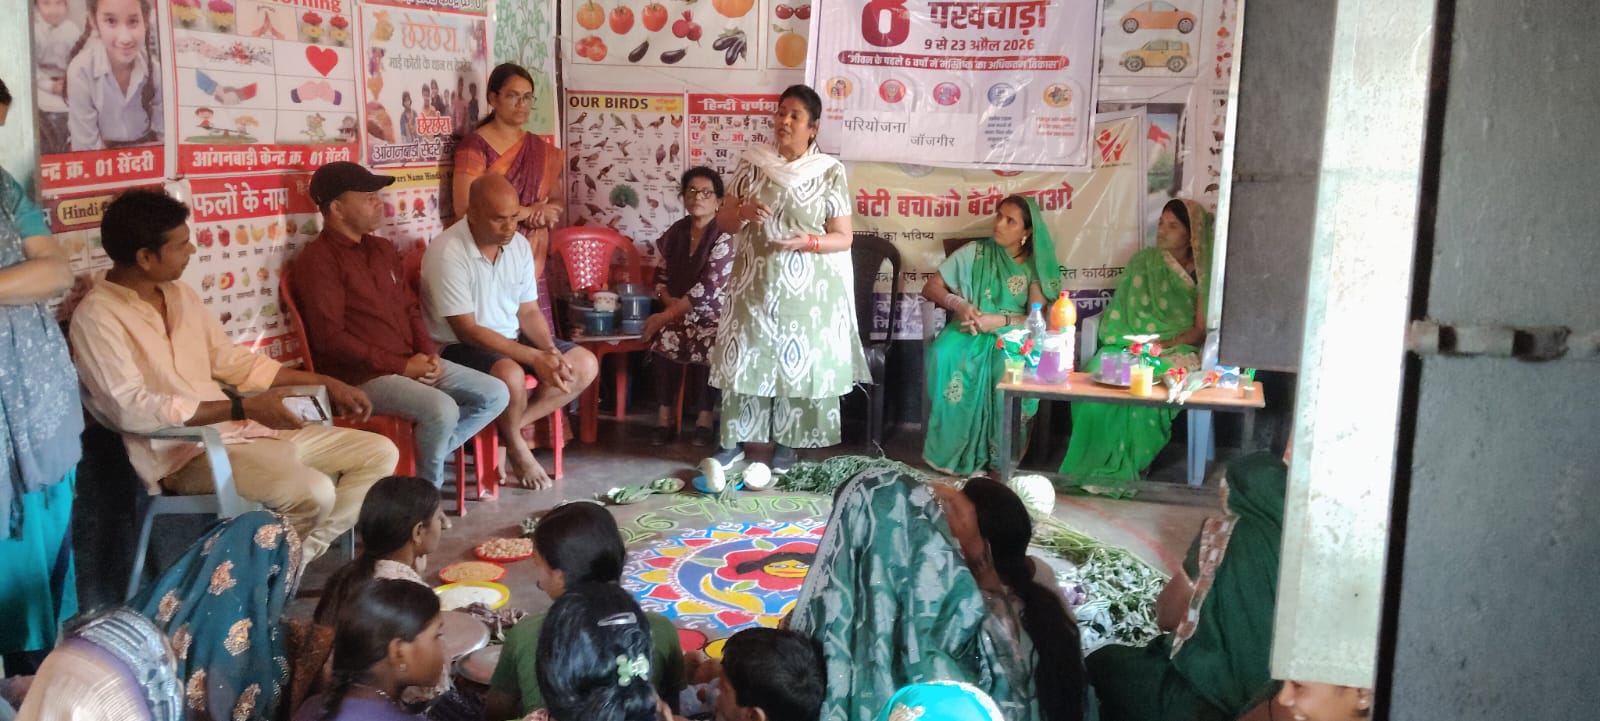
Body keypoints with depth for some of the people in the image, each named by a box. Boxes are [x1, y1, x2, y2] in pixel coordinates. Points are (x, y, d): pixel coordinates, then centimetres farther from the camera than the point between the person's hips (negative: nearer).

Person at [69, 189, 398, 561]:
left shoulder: (181, 294, 12)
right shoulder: (97, 317, -13)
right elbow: (132, 409, -23)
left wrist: (326, 383, 12)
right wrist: (245, 408, -25)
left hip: (243, 431, 9)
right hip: (187, 453, -9)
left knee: (380, 453, 2)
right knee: (313, 492, -32)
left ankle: (305, 552, 0)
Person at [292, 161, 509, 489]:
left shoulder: (383, 248, 15)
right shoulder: (318, 259, -11)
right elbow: (330, 338, -18)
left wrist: (429, 353, -1)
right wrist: (401, 365, -16)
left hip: (412, 363, 8)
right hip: (363, 376, -8)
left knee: (496, 394, -1)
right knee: (442, 409, -30)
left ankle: (427, 453, 6)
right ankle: (428, 487, -5)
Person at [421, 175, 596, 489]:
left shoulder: (519, 244, 0)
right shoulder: (446, 252, -22)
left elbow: (528, 311, 6)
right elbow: (467, 330, -24)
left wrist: (550, 351, -15)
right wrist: (534, 358, -28)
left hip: (512, 339, 8)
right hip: (459, 346, -7)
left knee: (585, 365, -7)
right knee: (510, 375, -37)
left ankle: (508, 429, -5)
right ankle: (515, 444, -5)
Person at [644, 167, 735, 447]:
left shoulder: (725, 237, -11)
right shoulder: (675, 233, 8)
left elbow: (708, 288, -19)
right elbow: (662, 278, 13)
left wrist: (666, 316, -20)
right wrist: (671, 303, -10)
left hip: (716, 314, -4)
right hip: (679, 313, 4)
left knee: (708, 346, -34)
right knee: (663, 339, -27)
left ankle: (704, 418, -20)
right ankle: (664, 416, -20)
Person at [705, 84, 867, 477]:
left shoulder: (830, 172, -5)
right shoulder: (752, 164, 2)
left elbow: (843, 237, -4)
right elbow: (724, 221, 6)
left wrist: (806, 241, -21)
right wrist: (742, 212, -15)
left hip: (807, 289, -2)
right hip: (756, 282, 2)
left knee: (798, 361, 4)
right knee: (745, 358, 4)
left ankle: (786, 444, 19)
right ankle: (734, 442, 16)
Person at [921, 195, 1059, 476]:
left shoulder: (1033, 267, 8)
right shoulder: (974, 253, 9)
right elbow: (930, 287, 7)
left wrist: (1001, 321, -20)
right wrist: (959, 304, -13)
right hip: (968, 330, 1)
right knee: (944, 356, -35)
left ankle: (1001, 455, -24)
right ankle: (951, 450, -26)